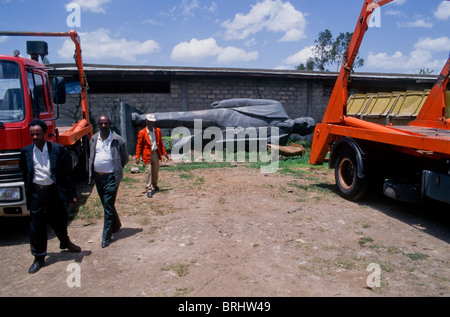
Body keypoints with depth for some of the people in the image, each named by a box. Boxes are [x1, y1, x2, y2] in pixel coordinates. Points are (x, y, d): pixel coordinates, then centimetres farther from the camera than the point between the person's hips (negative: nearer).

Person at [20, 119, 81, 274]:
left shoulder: (58, 149, -5)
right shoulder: (26, 151, 1)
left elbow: (66, 173, -2)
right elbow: (25, 175, 7)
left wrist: (72, 194, -2)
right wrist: (28, 194, 4)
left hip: (54, 191, -1)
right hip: (36, 192, 1)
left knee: (59, 220, 15)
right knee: (37, 226, 7)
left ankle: (65, 242, 44)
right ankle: (39, 258, 22)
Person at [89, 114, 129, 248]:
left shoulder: (118, 140, -7)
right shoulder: (93, 140, 7)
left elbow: (125, 159, 2)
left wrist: (117, 170, 1)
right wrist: (91, 173, 12)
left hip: (111, 177, -5)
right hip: (98, 177, 6)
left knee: (108, 207, -7)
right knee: (106, 205, 18)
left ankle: (106, 237, 0)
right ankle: (116, 225, 39)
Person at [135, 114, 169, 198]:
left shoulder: (158, 130, 5)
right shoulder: (142, 133, -8)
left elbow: (160, 143, 14)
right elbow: (139, 146, -5)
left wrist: (164, 153, 12)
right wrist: (137, 157, -11)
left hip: (156, 153, 5)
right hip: (147, 155, -4)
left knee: (156, 170, 15)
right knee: (148, 171, -7)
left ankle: (154, 184, 39)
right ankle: (149, 190, -2)